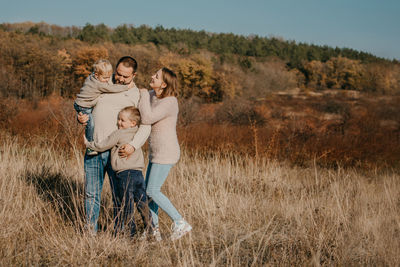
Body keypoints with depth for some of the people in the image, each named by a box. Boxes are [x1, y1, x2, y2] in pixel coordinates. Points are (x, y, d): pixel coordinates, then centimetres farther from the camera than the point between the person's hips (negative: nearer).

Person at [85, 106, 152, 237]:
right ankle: (149, 229, 14)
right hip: (138, 172, 7)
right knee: (142, 202, 11)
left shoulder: (118, 134, -6)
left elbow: (101, 146, -2)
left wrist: (88, 143, 14)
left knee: (125, 204, 2)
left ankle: (131, 230, 4)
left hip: (124, 174, -7)